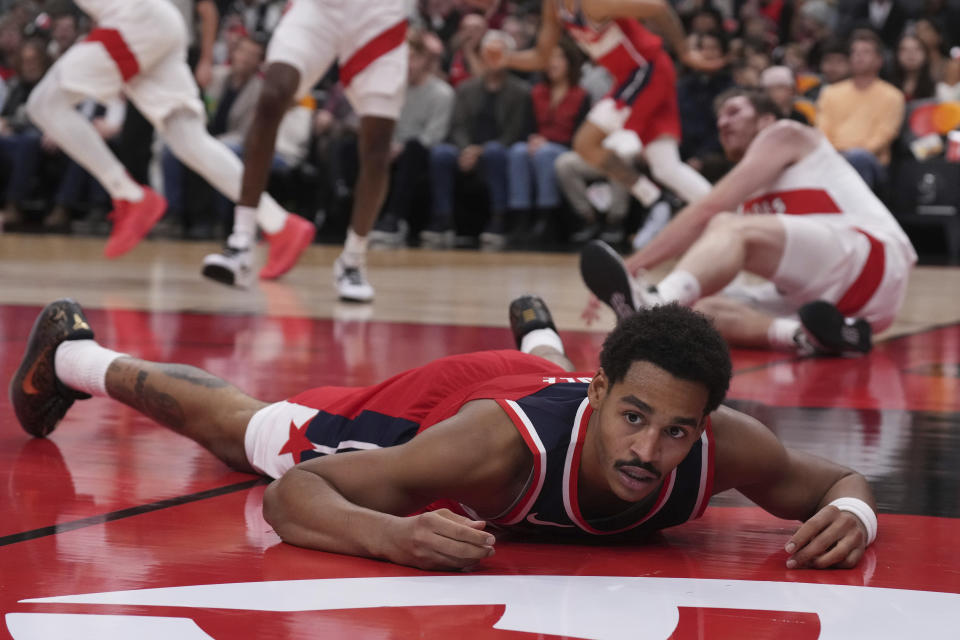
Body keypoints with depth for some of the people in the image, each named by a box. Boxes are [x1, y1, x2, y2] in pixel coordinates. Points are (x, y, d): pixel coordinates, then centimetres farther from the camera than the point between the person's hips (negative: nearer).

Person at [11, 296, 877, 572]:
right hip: (429, 407, -3)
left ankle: (538, 337, 77)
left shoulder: (725, 447, -41)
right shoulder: (499, 443, -50)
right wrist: (396, 537, -67)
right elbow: (291, 495, -47)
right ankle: (77, 354, 51)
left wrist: (851, 514, -45)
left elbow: (838, 480, -21)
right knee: (237, 428, 24)